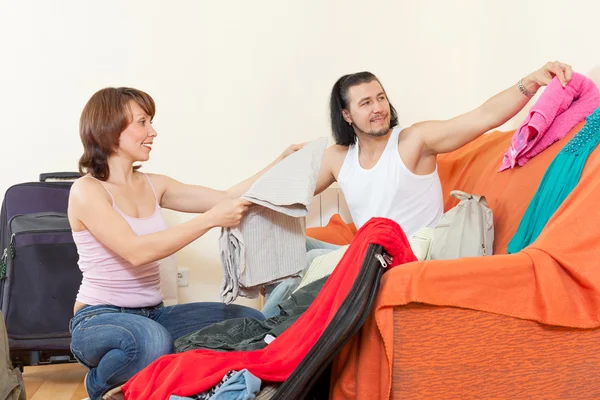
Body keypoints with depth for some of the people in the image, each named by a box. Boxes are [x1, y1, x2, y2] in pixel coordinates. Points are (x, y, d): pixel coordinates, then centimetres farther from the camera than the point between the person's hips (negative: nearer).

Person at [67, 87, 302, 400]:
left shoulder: (152, 185, 8)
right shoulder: (86, 190, -13)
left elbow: (225, 198, 7)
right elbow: (136, 251, -26)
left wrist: (280, 164, 0)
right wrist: (211, 219, -30)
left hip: (152, 315, 7)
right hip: (98, 320, -7)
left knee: (251, 321, -3)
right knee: (152, 340, -40)